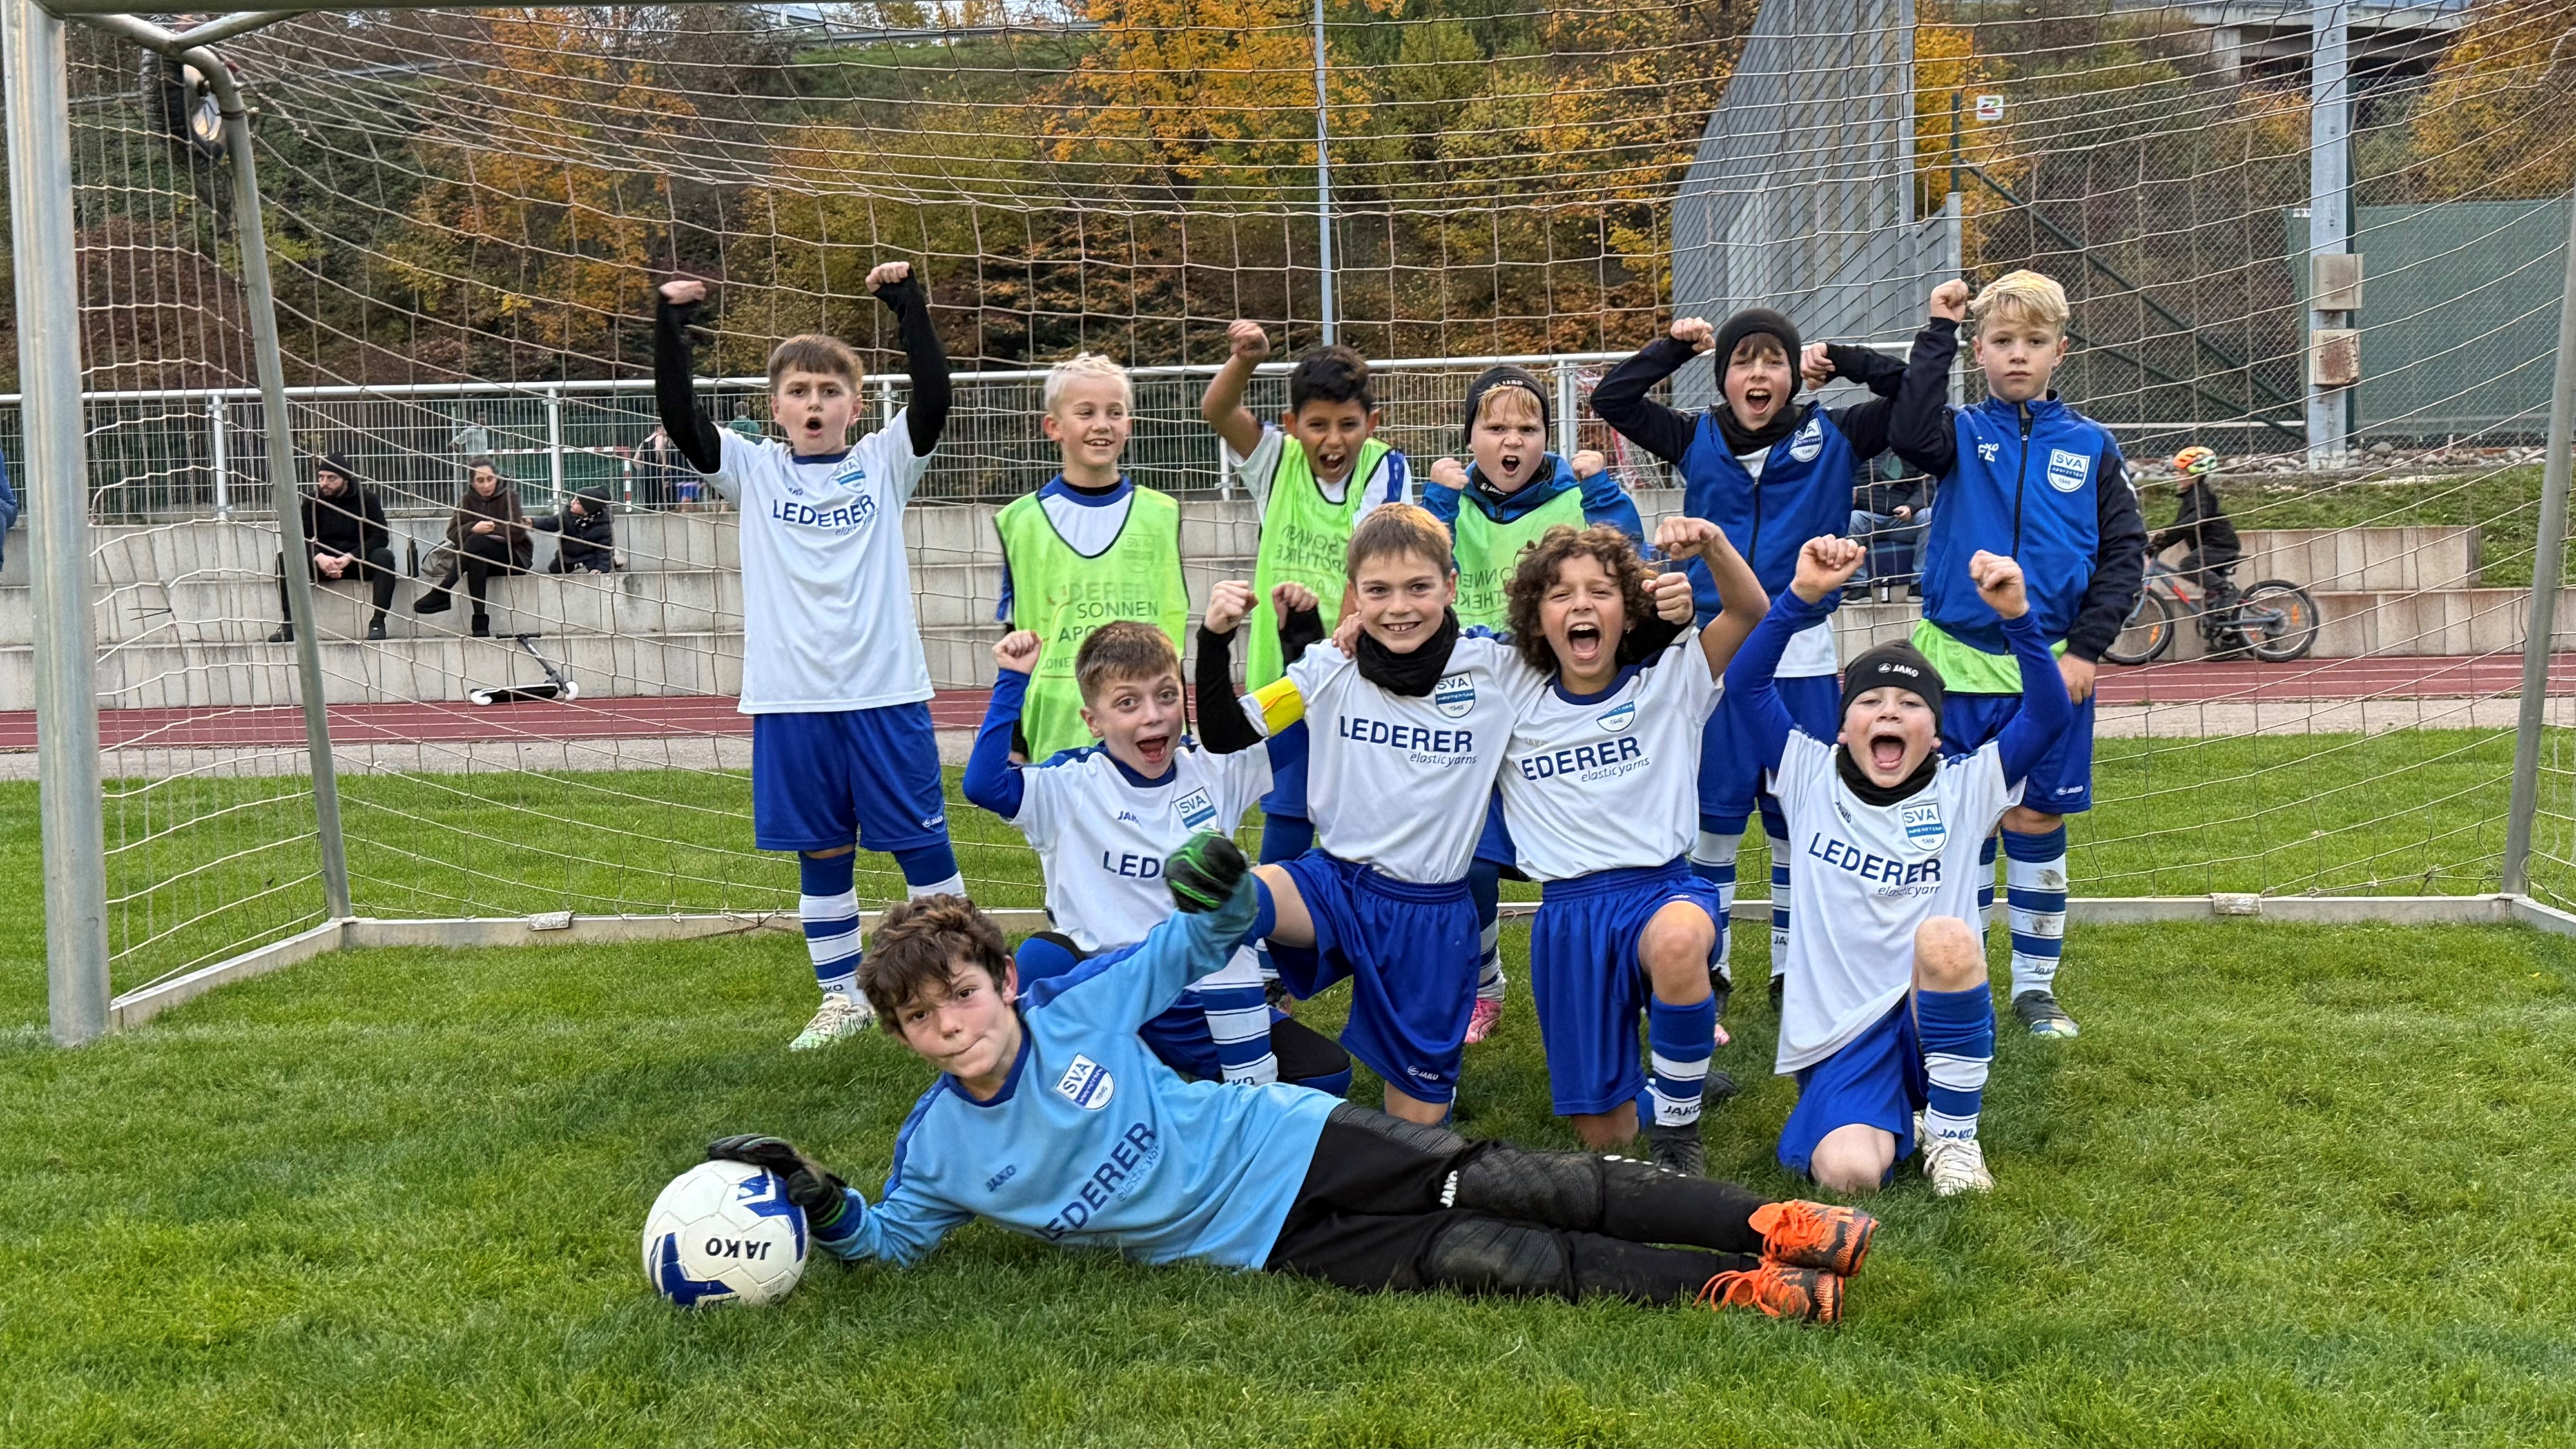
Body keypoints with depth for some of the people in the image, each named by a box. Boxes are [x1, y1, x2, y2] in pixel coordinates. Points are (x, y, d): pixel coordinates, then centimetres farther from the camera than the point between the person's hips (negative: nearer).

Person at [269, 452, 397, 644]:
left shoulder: (366, 499, -4)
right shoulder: (313, 501, 2)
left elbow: (380, 537, -11)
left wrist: (349, 558, -25)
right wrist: (319, 557, -26)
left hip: (359, 561, -2)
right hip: (324, 564, 2)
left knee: (384, 556, -33)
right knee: (285, 559, -20)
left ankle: (378, 622, -33)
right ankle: (290, 624, -24)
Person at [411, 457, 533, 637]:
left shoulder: (508, 496, -5)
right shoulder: (468, 501, 6)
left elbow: (517, 533, -17)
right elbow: (453, 534, -5)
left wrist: (488, 529, -22)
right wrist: (474, 529, -25)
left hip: (515, 556, -3)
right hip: (484, 558, 3)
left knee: (476, 542, -32)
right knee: (476, 561, -35)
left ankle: (441, 592, -30)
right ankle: (481, 623, -40)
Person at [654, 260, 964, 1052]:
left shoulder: (885, 463, 4)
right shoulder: (755, 471, 7)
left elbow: (933, 396, -9)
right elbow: (681, 417, -3)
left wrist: (909, 304, -13)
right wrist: (670, 326, -11)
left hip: (887, 693, -1)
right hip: (790, 700, 2)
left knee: (923, 843, 4)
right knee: (821, 853, 11)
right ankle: (843, 998, 23)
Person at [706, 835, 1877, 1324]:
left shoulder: (1075, 1005, -6)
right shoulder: (937, 1150, -4)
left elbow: (1190, 952, 5)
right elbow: (893, 1239, 10)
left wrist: (1225, 900, -17)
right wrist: (825, 1213, -10)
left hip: (1294, 1137, 1)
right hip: (1260, 1243, 0)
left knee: (1514, 1187, -14)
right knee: (1489, 1263, -15)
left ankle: (1771, 1227, -10)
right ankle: (1727, 1293, -15)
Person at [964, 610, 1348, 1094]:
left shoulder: (1213, 769, 2)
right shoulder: (1072, 787, -8)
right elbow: (984, 784, -26)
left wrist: (1305, 629, -12)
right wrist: (1012, 683, -23)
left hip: (1203, 993, 3)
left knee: (1326, 1074, -11)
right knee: (1041, 960, -35)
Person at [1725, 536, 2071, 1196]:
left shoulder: (1964, 789, 4)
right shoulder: (1812, 779, 5)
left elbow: (2051, 716, -8)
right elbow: (1746, 683, -5)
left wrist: (2018, 616, -22)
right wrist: (1803, 597, -18)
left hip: (1938, 1025, 1)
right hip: (1840, 1040, 0)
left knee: (1945, 938, -34)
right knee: (1848, 1172, -29)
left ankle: (1951, 1131, -11)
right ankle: (1895, 1125, 10)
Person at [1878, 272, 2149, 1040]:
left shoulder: (2091, 446, 6)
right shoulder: (1961, 435, 3)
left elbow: (2125, 553, 5)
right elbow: (1910, 434, -21)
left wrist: (2086, 648, -5)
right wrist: (1938, 331, -18)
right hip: (1960, 665, -1)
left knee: (2038, 824, 8)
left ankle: (2036, 985, 20)